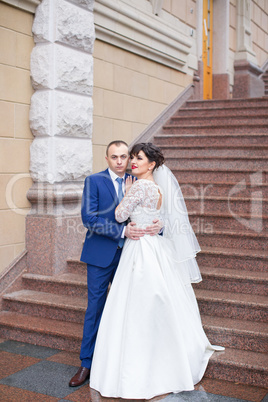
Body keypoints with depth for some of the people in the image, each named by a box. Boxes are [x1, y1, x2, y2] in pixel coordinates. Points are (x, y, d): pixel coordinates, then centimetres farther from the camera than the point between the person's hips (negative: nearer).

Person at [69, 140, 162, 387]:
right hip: (101, 255, -3)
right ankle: (87, 363, 15)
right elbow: (89, 218, -14)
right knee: (95, 307, 4)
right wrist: (123, 231, -23)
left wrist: (157, 225, -21)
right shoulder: (94, 181, -5)